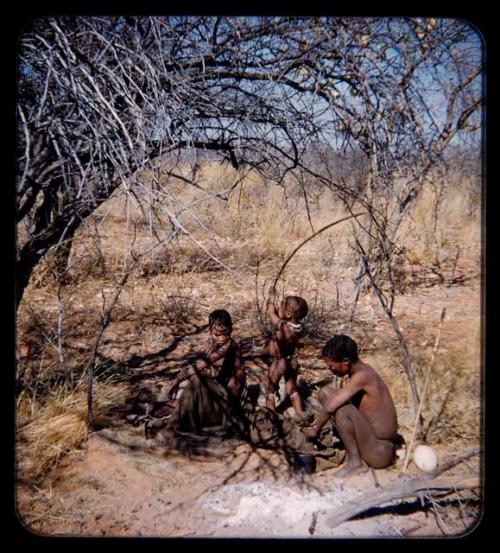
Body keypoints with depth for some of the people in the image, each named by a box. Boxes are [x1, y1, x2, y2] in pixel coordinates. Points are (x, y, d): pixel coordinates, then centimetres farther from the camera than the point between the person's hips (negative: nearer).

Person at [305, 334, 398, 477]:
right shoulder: (362, 369, 2)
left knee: (343, 410, -33)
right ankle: (351, 451, 3)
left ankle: (356, 462, -10)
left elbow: (330, 407, -29)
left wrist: (315, 428, -12)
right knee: (325, 392, 4)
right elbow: (336, 400, 14)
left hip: (379, 453, -9)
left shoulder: (361, 376, -25)